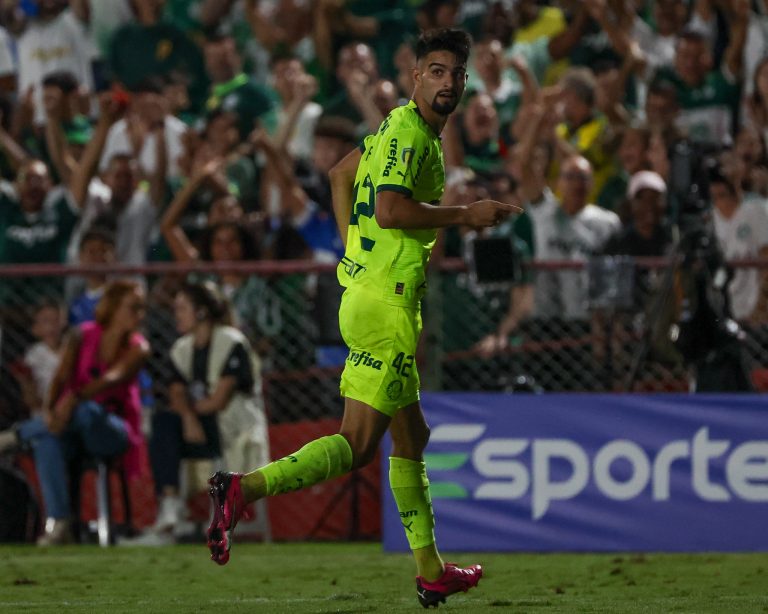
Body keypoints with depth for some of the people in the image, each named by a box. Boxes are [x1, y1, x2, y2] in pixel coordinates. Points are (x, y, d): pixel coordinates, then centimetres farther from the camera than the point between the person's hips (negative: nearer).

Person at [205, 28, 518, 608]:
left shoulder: (408, 130, 17)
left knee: (411, 436, 15)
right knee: (357, 445, -12)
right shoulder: (407, 133, -13)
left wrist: (354, 247, 25)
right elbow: (390, 210, -26)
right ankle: (244, 489, -20)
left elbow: (341, 174, 30)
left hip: (366, 292, 11)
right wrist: (465, 214, -17)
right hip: (386, 303, -11)